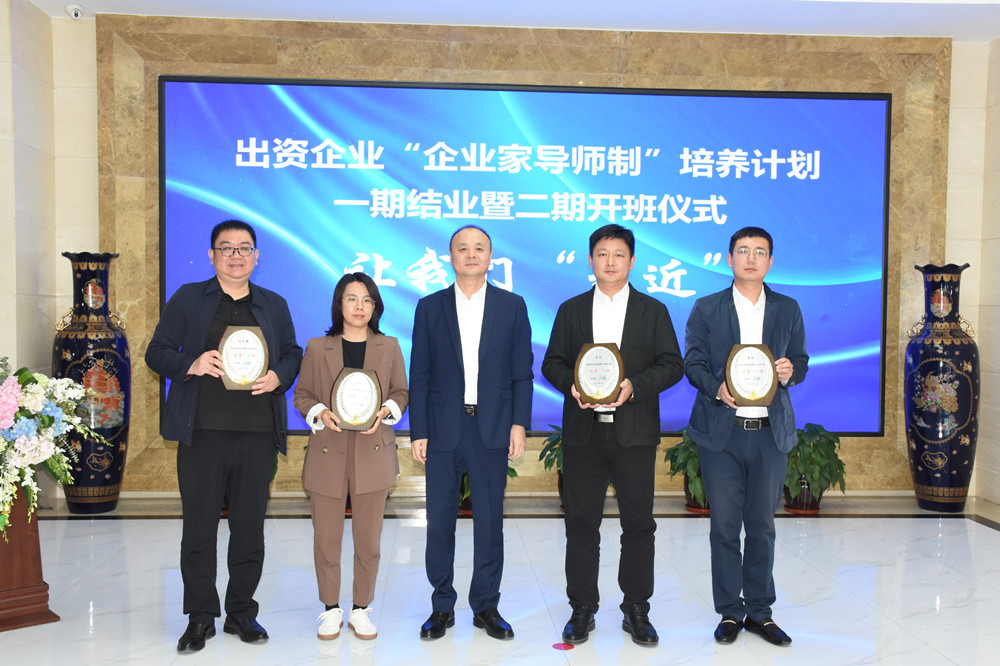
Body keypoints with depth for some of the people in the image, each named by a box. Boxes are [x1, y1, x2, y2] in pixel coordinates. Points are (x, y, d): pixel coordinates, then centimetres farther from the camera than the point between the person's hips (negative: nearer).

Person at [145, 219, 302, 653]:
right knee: (199, 527, 4)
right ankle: (200, 618, 19)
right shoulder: (187, 299, 8)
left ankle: (241, 613, 23)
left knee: (250, 528, 7)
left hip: (258, 434, 2)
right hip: (202, 433, -1)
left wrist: (278, 376, -5)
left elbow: (292, 354, 17)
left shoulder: (274, 305, 14)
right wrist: (190, 365, -14)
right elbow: (157, 352, 7)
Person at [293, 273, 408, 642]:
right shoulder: (317, 347, 5)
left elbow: (401, 392, 11)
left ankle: (361, 609, 22)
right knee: (326, 538, 5)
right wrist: (321, 413, -10)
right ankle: (331, 609, 24)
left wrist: (385, 411, -9)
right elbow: (302, 394, 9)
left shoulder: (389, 347, 7)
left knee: (369, 539, 5)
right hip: (327, 454, 0)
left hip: (373, 453, 1)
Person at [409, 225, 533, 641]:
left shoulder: (512, 306, 6)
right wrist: (418, 431, -1)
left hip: (492, 429, 0)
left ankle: (486, 607, 20)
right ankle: (442, 607, 21)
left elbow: (522, 372, 5)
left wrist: (519, 423, -4)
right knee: (439, 520, 6)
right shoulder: (430, 307, 7)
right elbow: (419, 375, 4)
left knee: (490, 520, 6)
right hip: (443, 429, 1)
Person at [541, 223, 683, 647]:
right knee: (581, 523, 5)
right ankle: (582, 609, 18)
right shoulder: (571, 310, 11)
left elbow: (672, 365, 2)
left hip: (634, 433, -1)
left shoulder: (653, 310, 8)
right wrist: (571, 385, -11)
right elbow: (552, 363, 9)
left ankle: (636, 609, 19)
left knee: (638, 523, 4)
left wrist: (634, 386, -14)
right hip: (583, 433, 1)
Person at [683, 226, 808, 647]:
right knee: (724, 525, 4)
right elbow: (692, 363, 1)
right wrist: (717, 388, -18)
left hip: (770, 432, 2)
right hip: (721, 431, -1)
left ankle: (759, 611, 23)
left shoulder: (788, 309, 10)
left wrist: (790, 371, -11)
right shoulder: (706, 309, 5)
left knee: (762, 524, 9)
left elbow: (800, 360, 12)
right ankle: (729, 612, 17)